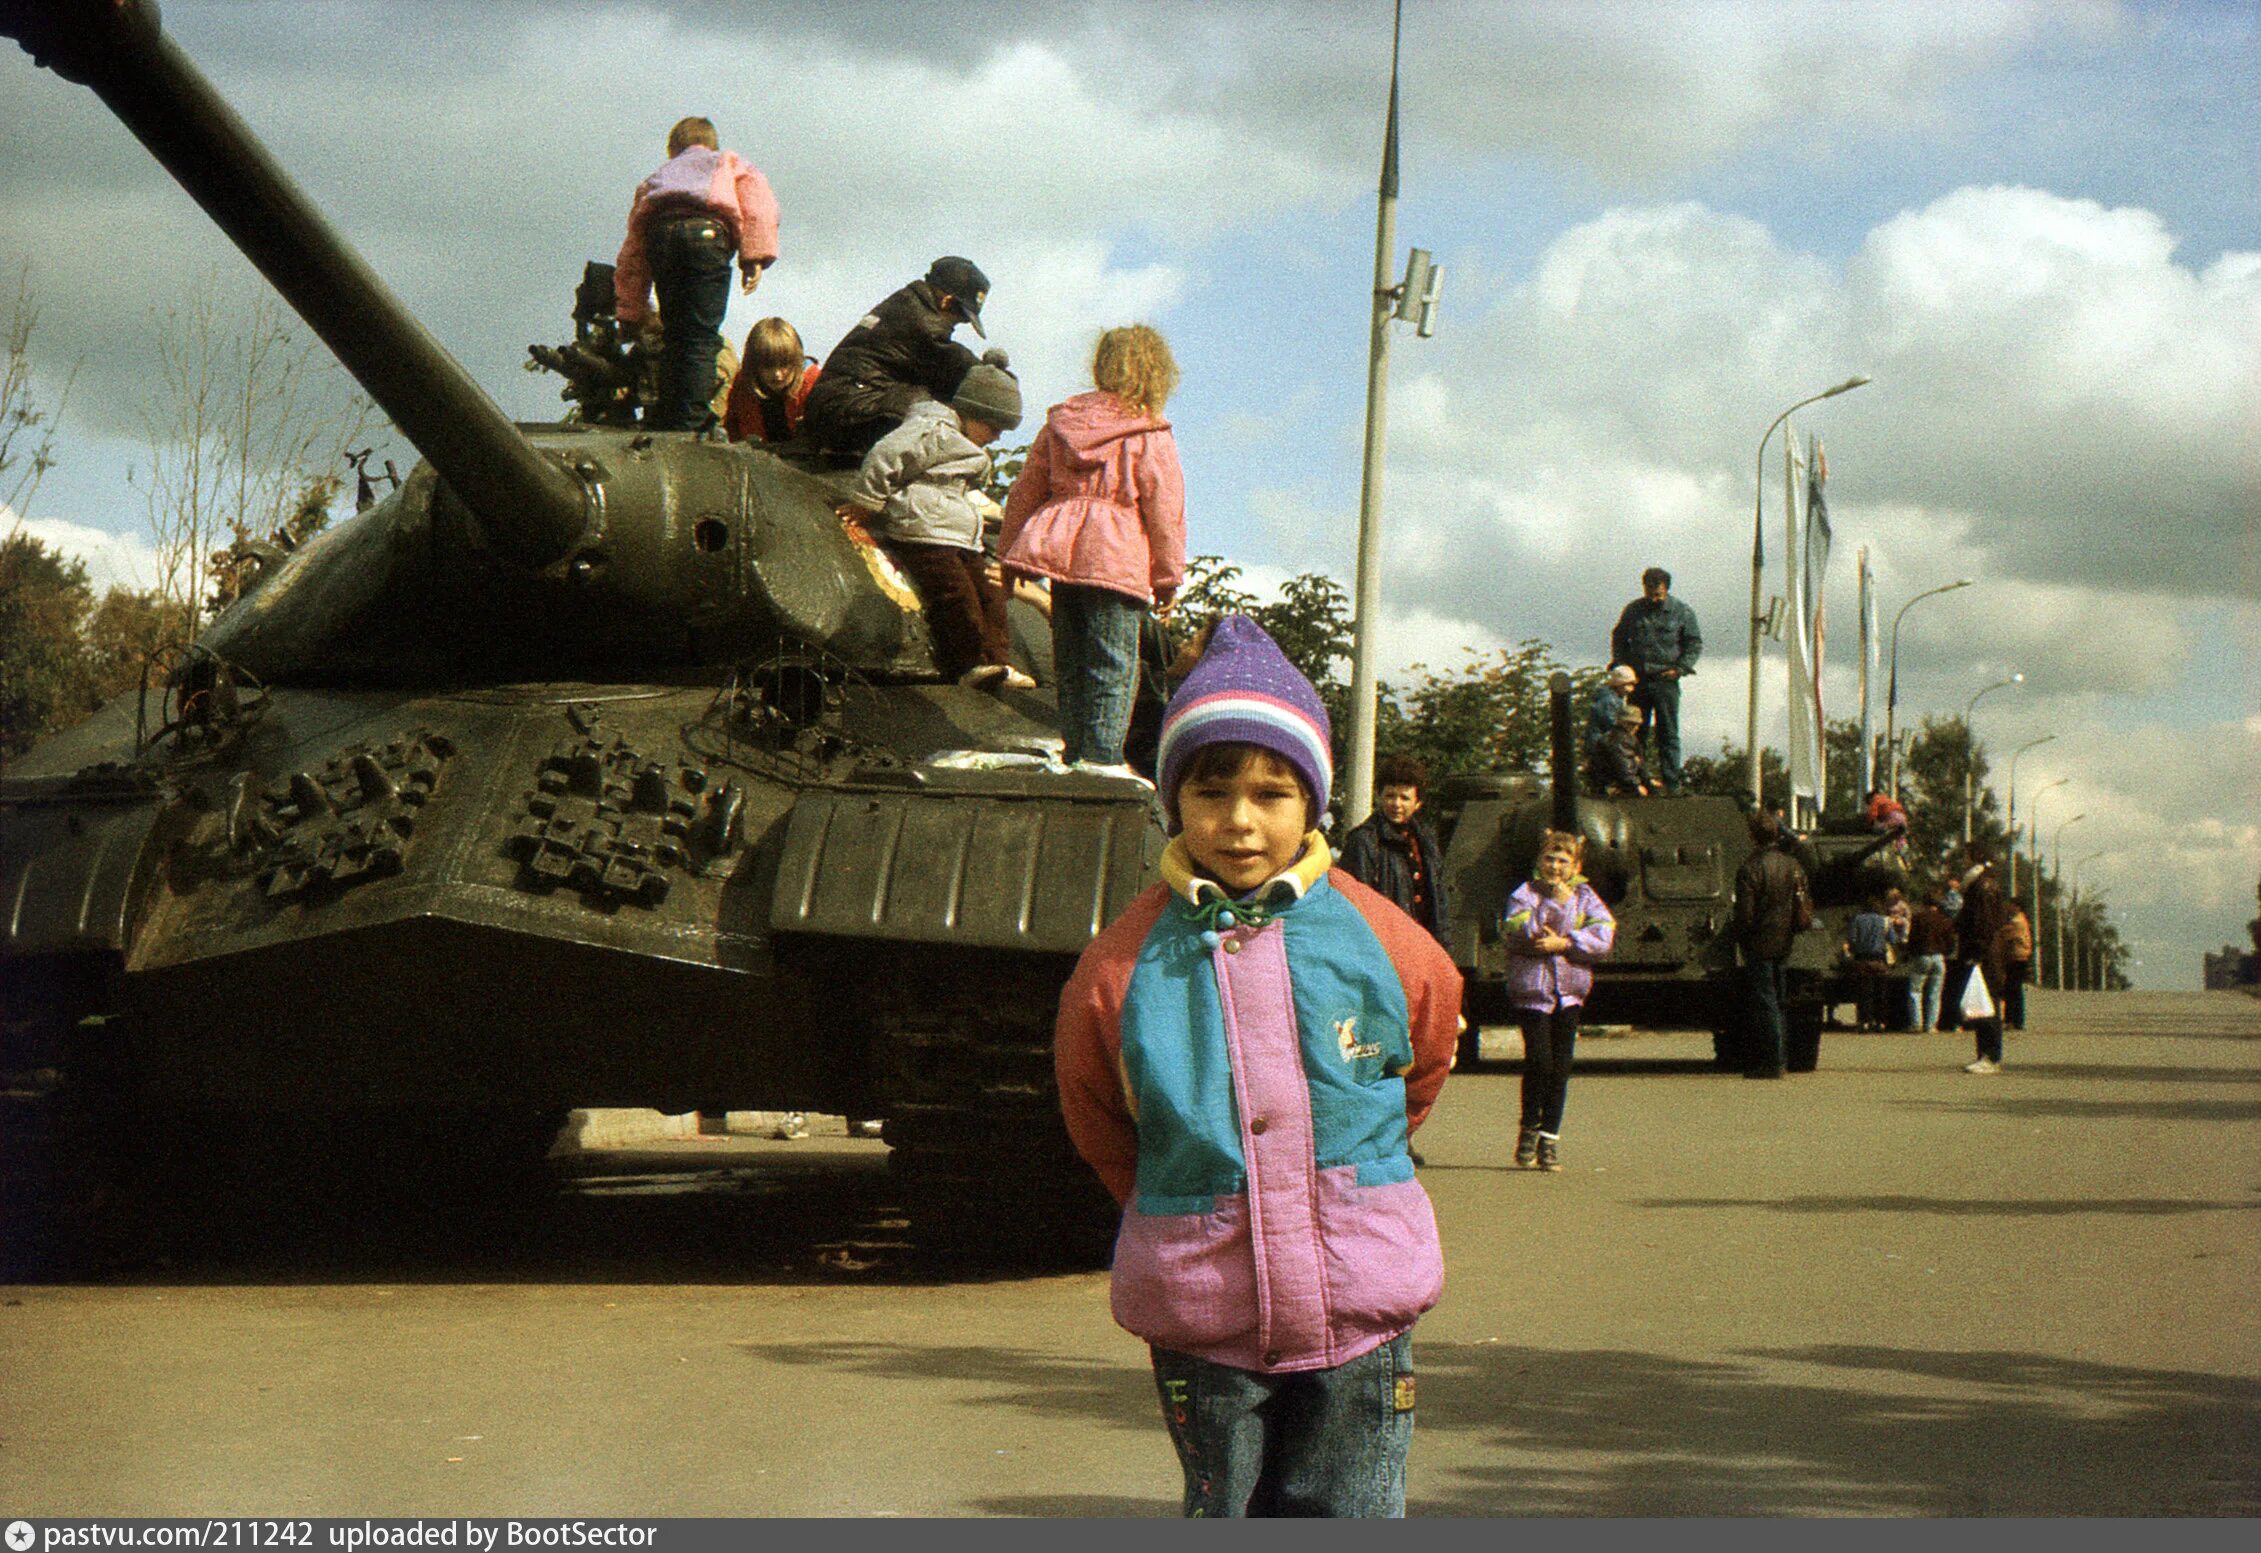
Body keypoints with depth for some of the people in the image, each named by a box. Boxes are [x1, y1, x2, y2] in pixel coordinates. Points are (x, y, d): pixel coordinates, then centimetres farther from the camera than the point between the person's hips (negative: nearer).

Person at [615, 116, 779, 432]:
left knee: (675, 335, 15)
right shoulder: (729, 164, 34)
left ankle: (665, 421, 12)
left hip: (659, 231, 3)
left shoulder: (656, 178, 40)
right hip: (708, 230, -3)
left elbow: (632, 254, 34)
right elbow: (757, 199, 9)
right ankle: (690, 422, -17)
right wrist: (755, 256, 0)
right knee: (701, 338, -6)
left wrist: (630, 315, 36)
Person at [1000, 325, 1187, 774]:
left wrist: (1010, 552, 24)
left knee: (1069, 663, 14)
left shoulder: (1059, 422, 11)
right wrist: (1168, 578, 6)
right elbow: (1166, 513, -3)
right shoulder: (1152, 439, -5)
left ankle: (1076, 752, 18)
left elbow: (1025, 491, 16)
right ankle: (1101, 755, -4)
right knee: (1112, 667, -1)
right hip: (1117, 560, -5)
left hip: (1059, 549, 6)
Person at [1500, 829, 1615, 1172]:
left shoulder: (1585, 896, 9)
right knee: (1539, 1059, -11)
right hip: (1531, 989, -3)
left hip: (1570, 991, 3)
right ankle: (1529, 1130, 8)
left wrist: (1564, 943, -13)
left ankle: (1550, 1139, 9)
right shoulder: (1526, 893, 2)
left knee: (1561, 1065, 1)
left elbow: (1604, 935, -3)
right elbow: (1519, 931, -15)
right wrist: (1555, 903, -17)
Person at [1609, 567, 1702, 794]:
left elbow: (1695, 644, 5)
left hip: (1665, 681, -3)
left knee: (1668, 733, -1)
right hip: (1637, 679, 3)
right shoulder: (1633, 610, 8)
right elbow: (1618, 637, 20)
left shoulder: (1682, 613, 0)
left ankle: (1671, 781, 1)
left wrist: (1680, 669, -5)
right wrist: (1620, 664, 8)